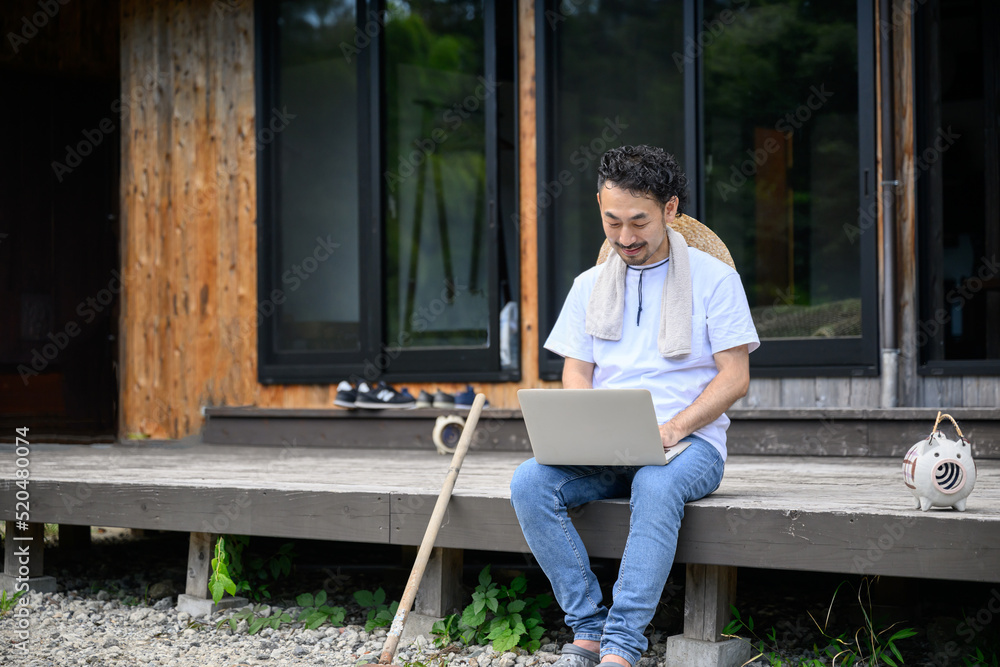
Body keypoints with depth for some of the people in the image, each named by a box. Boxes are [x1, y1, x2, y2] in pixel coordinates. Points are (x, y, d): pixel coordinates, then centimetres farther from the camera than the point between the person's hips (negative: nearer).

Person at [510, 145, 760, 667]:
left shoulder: (714, 277, 4)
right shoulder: (589, 285, 16)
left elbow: (735, 376, -1)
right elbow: (576, 373, 13)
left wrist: (672, 429, -16)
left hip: (689, 443, -4)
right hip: (603, 449, 4)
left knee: (655, 486, -39)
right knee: (529, 482, -26)